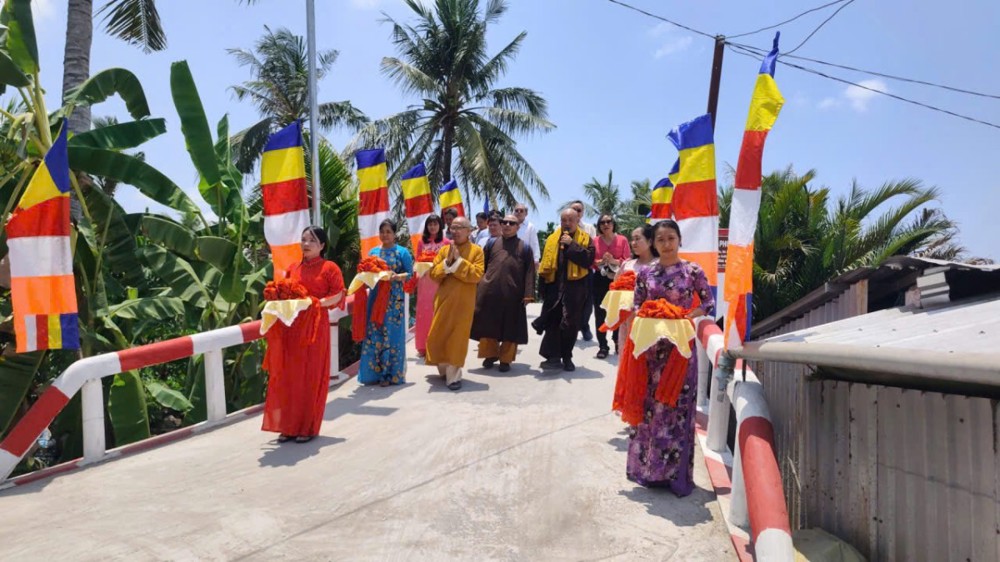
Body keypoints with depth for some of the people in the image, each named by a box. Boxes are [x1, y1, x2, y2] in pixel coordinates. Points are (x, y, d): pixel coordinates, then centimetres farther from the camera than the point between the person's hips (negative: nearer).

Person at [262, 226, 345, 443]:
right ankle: (289, 425, 14)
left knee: (311, 376, 1)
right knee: (289, 376, 5)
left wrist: (314, 303, -17)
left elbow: (338, 295, -6)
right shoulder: (293, 268, 14)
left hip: (315, 326, -5)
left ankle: (308, 427, 10)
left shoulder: (329, 267, -1)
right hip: (291, 326, 5)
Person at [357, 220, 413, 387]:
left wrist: (395, 277, -19)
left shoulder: (402, 252, 1)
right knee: (373, 334, 3)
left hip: (393, 299, -4)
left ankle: (391, 374, 6)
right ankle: (374, 372, 12)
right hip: (375, 296, 4)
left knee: (391, 334, -2)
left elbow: (410, 274, -3)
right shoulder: (373, 252, 14)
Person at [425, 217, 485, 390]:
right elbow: (433, 274, 1)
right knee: (438, 335, 8)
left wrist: (458, 260, -18)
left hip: (463, 302, -4)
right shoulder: (444, 250, 7)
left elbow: (476, 275, -15)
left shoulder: (476, 251, -3)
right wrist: (447, 262, -14)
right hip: (444, 300, 4)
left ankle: (454, 375, 6)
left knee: (458, 338, -1)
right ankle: (444, 369, 29)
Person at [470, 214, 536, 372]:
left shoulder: (524, 247, 7)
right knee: (488, 323, 8)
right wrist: (479, 285, 6)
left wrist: (528, 294, -9)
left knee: (510, 327, 4)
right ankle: (490, 354, 25)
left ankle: (505, 359, 18)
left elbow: (529, 272, 1)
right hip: (489, 291, 2)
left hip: (512, 294, -1)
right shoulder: (492, 243, 12)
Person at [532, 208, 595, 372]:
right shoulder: (552, 239, 11)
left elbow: (588, 259, -14)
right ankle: (554, 357, -1)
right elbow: (545, 263, 11)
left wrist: (572, 244, -17)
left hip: (575, 287, -2)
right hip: (554, 286, 2)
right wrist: (543, 284, 8)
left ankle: (566, 357, 16)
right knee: (552, 321, -3)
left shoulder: (586, 239, 3)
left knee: (571, 323, 2)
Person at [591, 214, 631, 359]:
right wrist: (602, 261, -16)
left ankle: (618, 343, 15)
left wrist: (614, 261, -18)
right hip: (600, 280, 1)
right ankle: (603, 346, 6)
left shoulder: (622, 240, 3)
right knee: (600, 313, 1)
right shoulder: (595, 241, 7)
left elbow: (627, 261, -3)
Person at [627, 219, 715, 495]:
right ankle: (648, 466, 20)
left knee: (678, 405, 2)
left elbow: (709, 301, 3)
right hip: (651, 347, 2)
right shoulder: (645, 273, 5)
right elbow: (636, 307, 8)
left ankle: (677, 471, 13)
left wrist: (690, 315, -12)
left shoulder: (692, 271, -1)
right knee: (649, 404, 7)